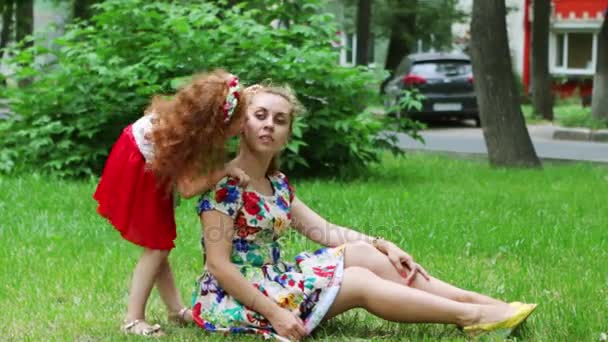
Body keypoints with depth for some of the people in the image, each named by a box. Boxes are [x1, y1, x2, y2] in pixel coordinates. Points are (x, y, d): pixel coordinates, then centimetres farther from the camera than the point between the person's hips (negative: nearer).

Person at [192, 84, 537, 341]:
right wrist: (274, 313, -25)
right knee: (359, 281, -16)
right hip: (235, 299, -8)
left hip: (273, 281, 8)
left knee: (365, 253, -5)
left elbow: (324, 230, 11)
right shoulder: (224, 182, -16)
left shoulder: (278, 184, 11)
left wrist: (382, 245, -2)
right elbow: (218, 264, -21)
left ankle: (481, 301, -10)